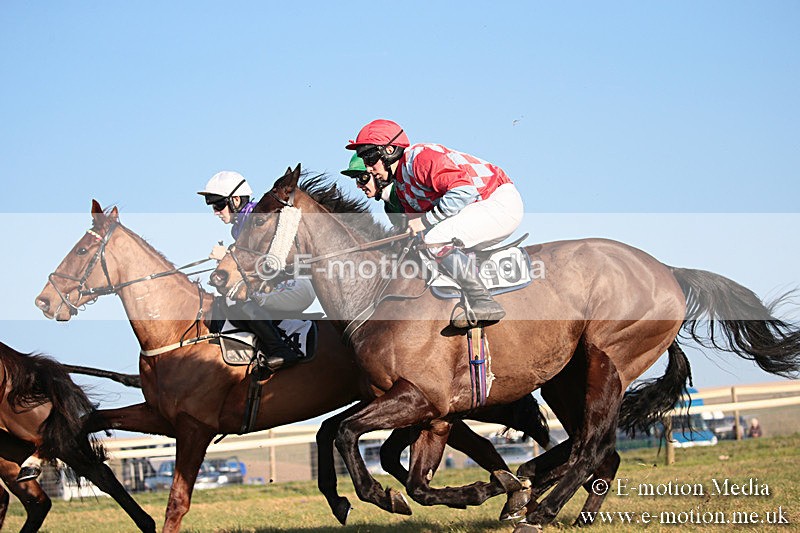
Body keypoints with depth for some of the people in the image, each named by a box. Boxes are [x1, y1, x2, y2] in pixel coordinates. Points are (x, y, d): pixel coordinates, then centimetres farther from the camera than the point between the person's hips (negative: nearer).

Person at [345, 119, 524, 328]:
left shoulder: (421, 158, -19)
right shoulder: (400, 186, 12)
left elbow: (464, 189, -29)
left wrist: (426, 220, -23)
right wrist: (377, 191, 4)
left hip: (502, 202, -11)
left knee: (435, 239, -26)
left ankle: (483, 302, -22)